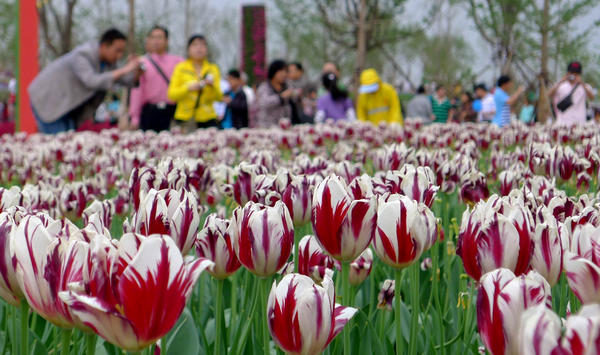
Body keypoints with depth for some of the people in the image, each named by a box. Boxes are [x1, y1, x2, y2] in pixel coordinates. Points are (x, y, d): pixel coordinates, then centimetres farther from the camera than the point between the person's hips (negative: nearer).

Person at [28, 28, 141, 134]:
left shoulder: (109, 59, -3)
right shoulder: (82, 56, -28)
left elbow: (127, 80, 1)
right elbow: (92, 82, -42)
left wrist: (138, 70, -21)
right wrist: (124, 70, -41)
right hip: (47, 99, -8)